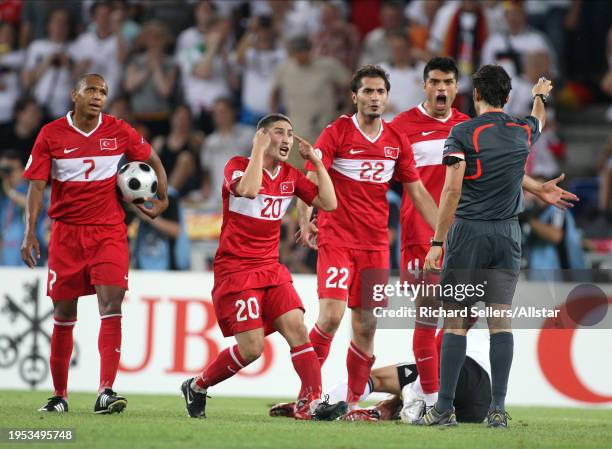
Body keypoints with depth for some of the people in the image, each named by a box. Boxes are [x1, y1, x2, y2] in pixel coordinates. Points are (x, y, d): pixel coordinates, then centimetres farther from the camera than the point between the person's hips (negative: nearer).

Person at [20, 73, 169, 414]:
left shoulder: (119, 131, 0)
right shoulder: (51, 135, -2)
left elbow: (153, 161, 18)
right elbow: (37, 185, -2)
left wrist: (163, 200, 15)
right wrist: (30, 233, -11)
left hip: (109, 231, 0)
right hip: (66, 232, 0)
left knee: (111, 306, -16)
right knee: (64, 315, 6)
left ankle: (106, 392, -21)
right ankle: (60, 395, 19)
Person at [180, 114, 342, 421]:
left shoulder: (291, 176, 11)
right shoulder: (238, 165, -8)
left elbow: (329, 203, 5)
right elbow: (249, 189, -31)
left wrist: (315, 160, 4)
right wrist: (258, 149, -20)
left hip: (271, 269, 6)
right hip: (236, 270, -6)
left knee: (296, 328, -14)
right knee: (251, 347, -13)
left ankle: (311, 403, -17)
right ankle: (196, 387, 8)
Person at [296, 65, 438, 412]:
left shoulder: (397, 141, 10)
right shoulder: (336, 133, -4)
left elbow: (418, 192, 16)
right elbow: (310, 183, -9)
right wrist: (306, 222, -24)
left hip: (376, 242, 4)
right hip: (336, 238, -4)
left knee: (367, 325, 2)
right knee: (331, 316, -18)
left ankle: (354, 401, 11)